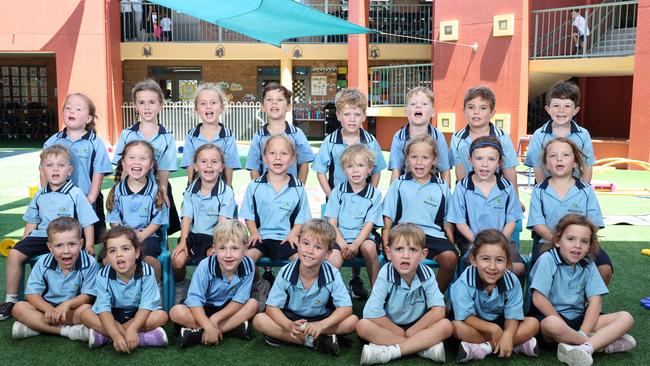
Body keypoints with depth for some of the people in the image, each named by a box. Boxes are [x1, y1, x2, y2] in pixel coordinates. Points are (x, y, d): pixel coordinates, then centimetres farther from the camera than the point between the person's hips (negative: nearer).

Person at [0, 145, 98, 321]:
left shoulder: (75, 194, -3)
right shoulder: (40, 195, 12)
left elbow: (88, 223, -2)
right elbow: (32, 222, 22)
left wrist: (89, 247, -8)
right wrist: (23, 243, 17)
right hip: (42, 235, 5)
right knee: (14, 254, -12)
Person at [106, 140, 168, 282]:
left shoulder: (155, 190, 0)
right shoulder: (117, 190, 5)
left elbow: (157, 220, 0)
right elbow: (114, 220, 5)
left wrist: (142, 235, -14)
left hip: (147, 236, -2)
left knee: (147, 257, -31)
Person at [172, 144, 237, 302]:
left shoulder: (226, 192, -5)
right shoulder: (190, 190, 6)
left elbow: (223, 222, -13)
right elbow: (187, 218, 0)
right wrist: (183, 241, -13)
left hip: (214, 237, -3)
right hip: (193, 235, 3)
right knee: (177, 260, -22)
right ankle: (180, 286, 11)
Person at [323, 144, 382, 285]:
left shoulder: (374, 194, 2)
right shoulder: (338, 192, 3)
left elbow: (369, 224, -4)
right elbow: (332, 223, -1)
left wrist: (355, 244, -19)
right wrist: (343, 245, -15)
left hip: (362, 237, 0)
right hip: (339, 237, 0)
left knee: (369, 247, -32)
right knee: (334, 257, -30)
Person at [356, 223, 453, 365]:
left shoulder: (427, 275, -14)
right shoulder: (385, 275, -19)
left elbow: (438, 311, -19)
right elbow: (371, 313, -23)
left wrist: (410, 332, -18)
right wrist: (399, 332, -15)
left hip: (419, 326, 1)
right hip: (390, 327, -1)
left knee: (446, 326, -25)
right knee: (362, 326, -28)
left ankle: (389, 352, -28)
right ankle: (425, 347, -26)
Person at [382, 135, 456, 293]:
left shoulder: (442, 187, 14)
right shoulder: (399, 184, 12)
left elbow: (447, 221, 18)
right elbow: (388, 218, 10)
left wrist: (453, 243, 3)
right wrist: (386, 244, -1)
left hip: (433, 234, 1)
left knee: (450, 257, -27)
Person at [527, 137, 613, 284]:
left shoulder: (586, 191, 9)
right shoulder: (539, 191, 6)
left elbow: (593, 224, 4)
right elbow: (538, 225, -1)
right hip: (547, 241, -2)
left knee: (605, 269, -23)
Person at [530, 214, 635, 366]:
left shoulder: (588, 265, 3)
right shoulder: (547, 259, -13)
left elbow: (595, 301, -3)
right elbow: (539, 299, -18)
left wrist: (583, 333, -18)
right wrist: (566, 328, -16)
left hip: (579, 318, 6)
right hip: (551, 316, -5)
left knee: (626, 318, -10)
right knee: (551, 325, -40)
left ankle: (584, 348, -29)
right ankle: (602, 342, -15)